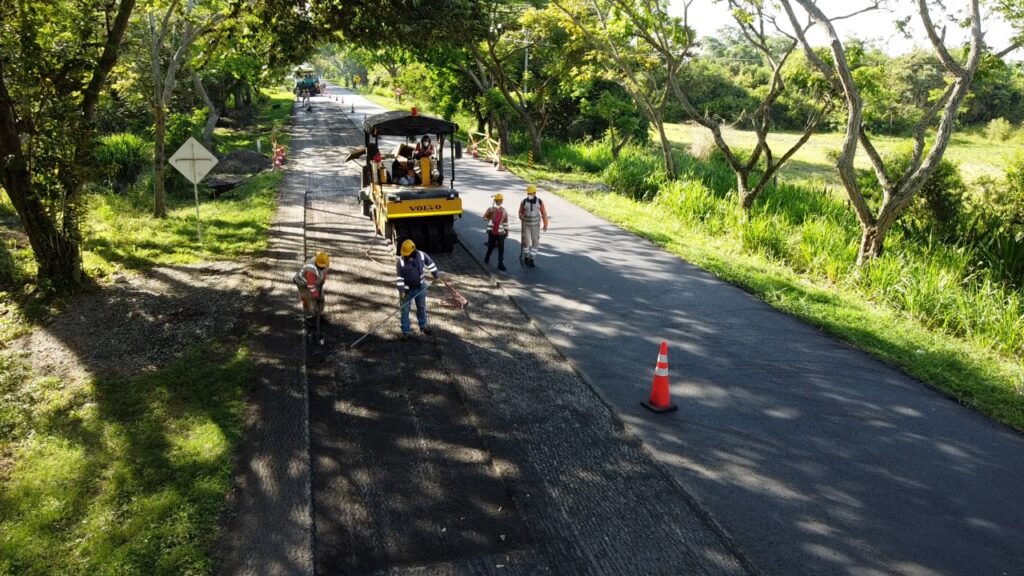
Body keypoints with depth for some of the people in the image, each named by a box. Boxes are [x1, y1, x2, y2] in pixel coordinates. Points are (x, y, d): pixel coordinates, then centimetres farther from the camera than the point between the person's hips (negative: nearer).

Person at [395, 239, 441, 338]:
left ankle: (423, 325, 39)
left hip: (420, 288, 2)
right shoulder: (401, 261, -18)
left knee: (422, 307, 18)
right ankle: (406, 330, 16)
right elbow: (400, 277, -14)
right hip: (407, 290, -2)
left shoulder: (422, 255, -13)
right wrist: (401, 291, -17)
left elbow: (430, 264, 5)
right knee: (405, 310, 3)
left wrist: (436, 275, 11)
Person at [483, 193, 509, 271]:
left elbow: (506, 222, 12)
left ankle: (500, 264, 1)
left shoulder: (504, 211, 7)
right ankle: (487, 258, 34)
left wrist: (507, 231, 11)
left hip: (500, 232, 2)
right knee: (491, 246, 10)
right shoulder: (491, 209, -2)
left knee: (501, 248, -2)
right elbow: (484, 217, -14)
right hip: (492, 232, -2)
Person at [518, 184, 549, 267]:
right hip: (526, 225, -1)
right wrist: (521, 216, -21)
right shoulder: (523, 202, -10)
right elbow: (520, 212, 3)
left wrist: (545, 225, 1)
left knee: (535, 242, 2)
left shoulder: (539, 202, -10)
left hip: (536, 225, 1)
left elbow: (543, 213, 0)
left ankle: (532, 259, 13)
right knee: (526, 242, -2)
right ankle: (526, 257, 22)